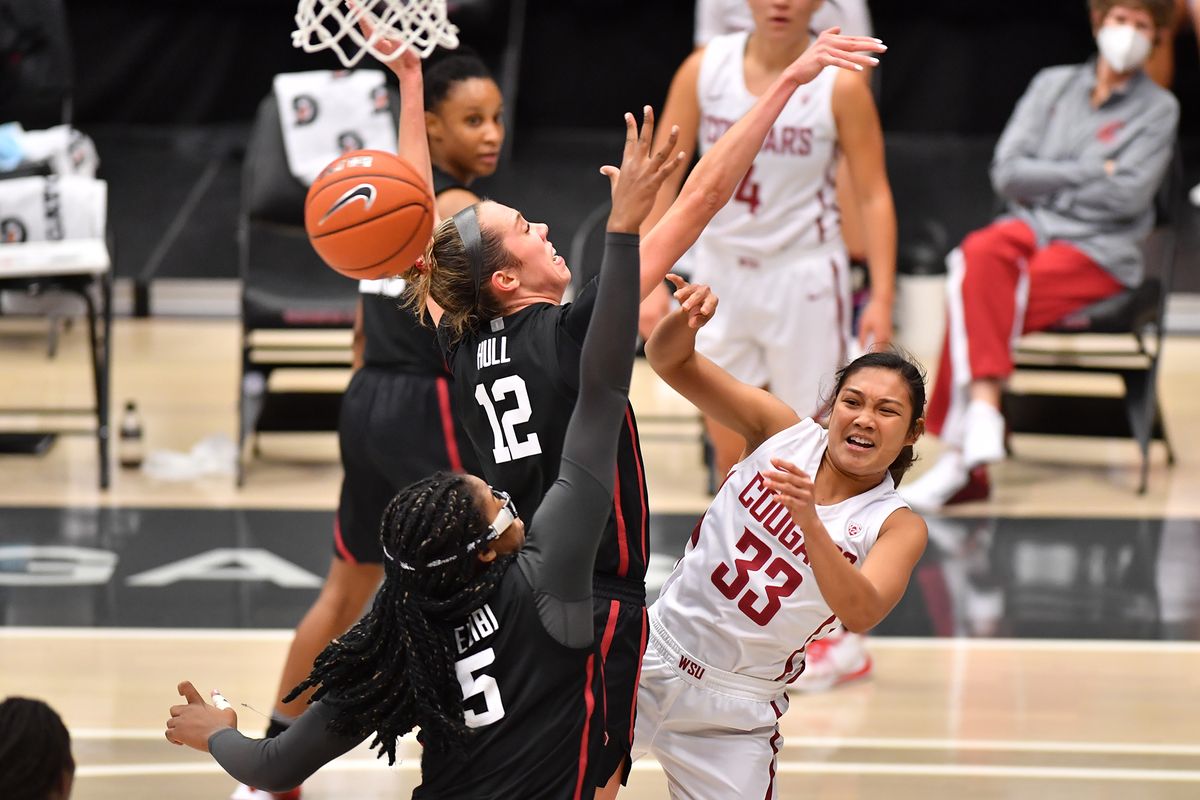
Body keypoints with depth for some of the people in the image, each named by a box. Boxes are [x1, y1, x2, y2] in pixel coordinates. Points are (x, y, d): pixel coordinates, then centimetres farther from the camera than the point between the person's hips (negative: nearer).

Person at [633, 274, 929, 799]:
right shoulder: (784, 431, -3)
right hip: (654, 654, 1)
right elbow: (670, 361, -6)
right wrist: (687, 319, -29)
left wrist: (809, 521, -42)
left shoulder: (896, 526, -9)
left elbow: (860, 614, -28)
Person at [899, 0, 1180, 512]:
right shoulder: (1052, 85, 16)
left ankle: (960, 454, -33)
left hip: (1100, 252, -3)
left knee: (975, 297, -30)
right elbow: (1007, 172, 4)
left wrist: (1047, 182, -2)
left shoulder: (1157, 109, 6)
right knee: (979, 253, -35)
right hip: (1031, 229, 3)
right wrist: (1093, 173, -3)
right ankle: (984, 413, -45)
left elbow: (1128, 195, -8)